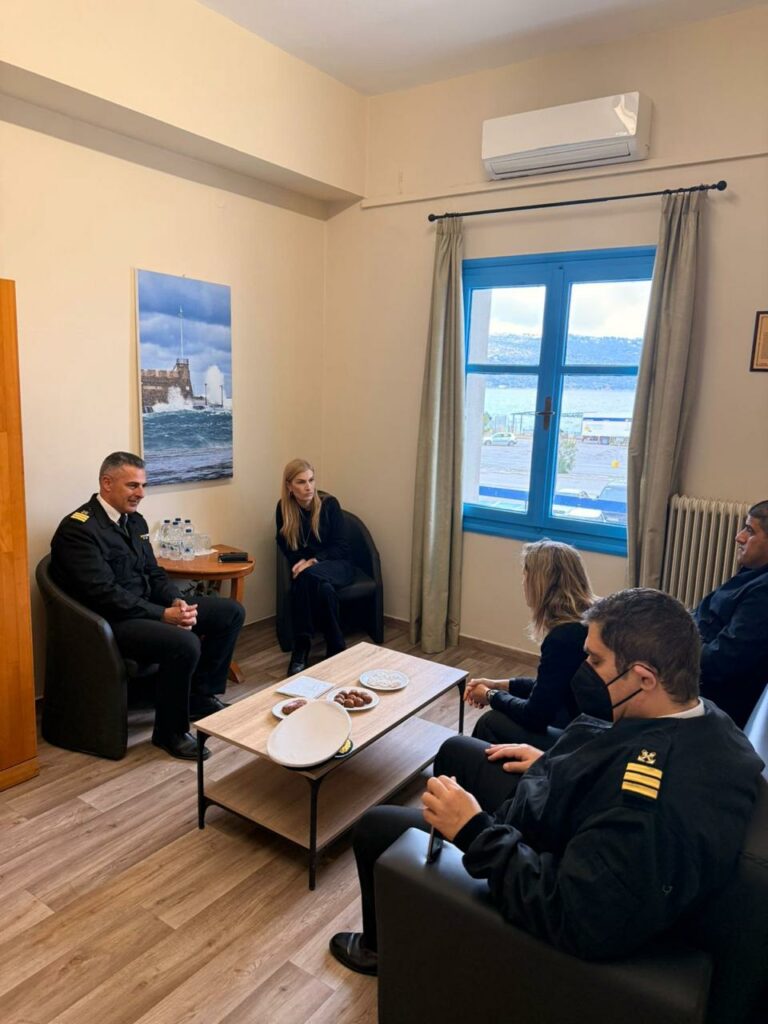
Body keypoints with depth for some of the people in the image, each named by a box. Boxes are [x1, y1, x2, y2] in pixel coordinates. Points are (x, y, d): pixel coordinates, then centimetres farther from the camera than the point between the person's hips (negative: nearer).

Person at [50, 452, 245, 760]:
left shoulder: (135, 520, 10)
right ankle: (170, 731, -9)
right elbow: (104, 594, -24)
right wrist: (164, 615, -25)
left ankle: (201, 694, 14)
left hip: (148, 607, 9)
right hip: (112, 619, -9)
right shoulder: (77, 529, -17)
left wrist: (176, 602, -7)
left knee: (231, 612, 2)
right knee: (185, 643, -33)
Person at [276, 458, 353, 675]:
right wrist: (301, 562, -16)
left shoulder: (329, 503, -9)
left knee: (310, 577, -36)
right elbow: (285, 546, 5)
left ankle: (301, 650, -26)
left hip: (336, 565, -1)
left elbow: (341, 547, -9)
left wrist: (314, 561, -24)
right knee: (323, 587, -36)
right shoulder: (283, 508, -3)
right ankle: (336, 648, -26)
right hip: (305, 570, 1)